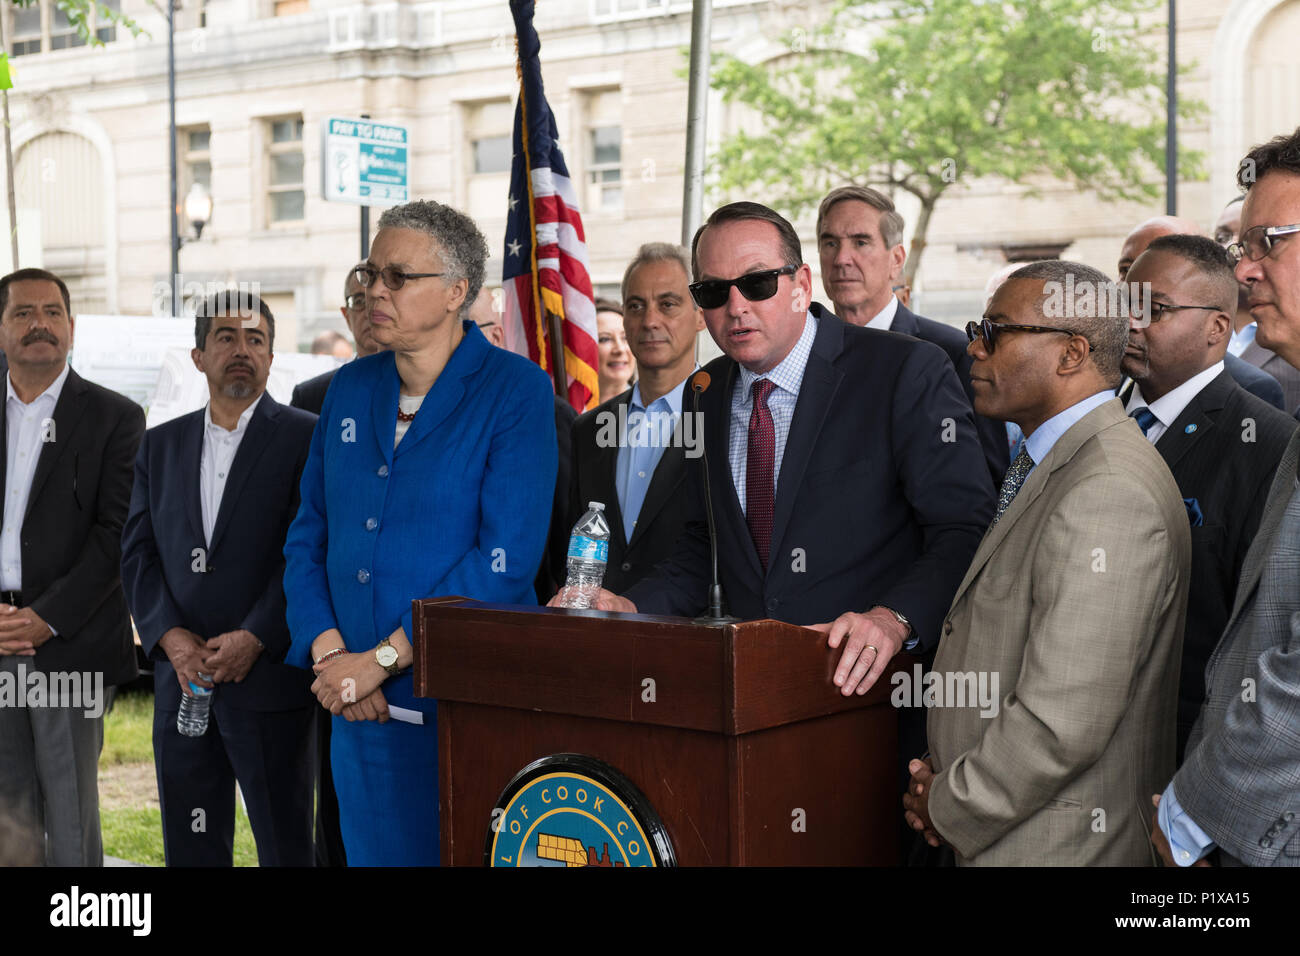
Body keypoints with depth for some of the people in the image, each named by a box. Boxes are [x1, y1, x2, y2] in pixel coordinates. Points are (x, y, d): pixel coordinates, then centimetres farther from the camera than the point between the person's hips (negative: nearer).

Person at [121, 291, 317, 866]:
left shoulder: (306, 439, -1)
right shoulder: (161, 445, 14)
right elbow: (138, 551, 8)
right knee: (188, 846, 10)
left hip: (269, 679, -4)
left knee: (283, 843, 1)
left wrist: (255, 638, -16)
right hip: (181, 682, 5)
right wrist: (170, 636, -7)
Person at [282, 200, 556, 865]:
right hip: (360, 709, 5)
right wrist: (330, 655, -6)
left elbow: (507, 557, -16)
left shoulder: (515, 390, -8)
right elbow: (307, 538, 11)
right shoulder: (350, 388, 11)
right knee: (374, 852, 13)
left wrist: (381, 659, -16)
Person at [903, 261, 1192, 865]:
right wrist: (944, 781, 2)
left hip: (1060, 846, -8)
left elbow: (1061, 724, -26)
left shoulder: (1107, 496, -23)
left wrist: (949, 809, -13)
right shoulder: (1047, 469, 10)